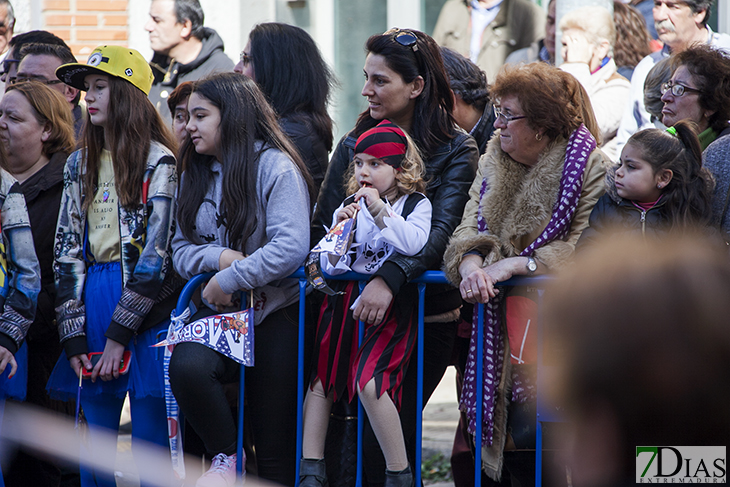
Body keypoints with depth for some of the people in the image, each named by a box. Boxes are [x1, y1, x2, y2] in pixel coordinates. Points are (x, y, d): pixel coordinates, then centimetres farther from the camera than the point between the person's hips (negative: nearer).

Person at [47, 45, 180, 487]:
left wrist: (119, 334, -13)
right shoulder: (80, 165, 15)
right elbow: (67, 251, 11)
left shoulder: (159, 163, -4)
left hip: (146, 315, -5)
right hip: (93, 311, 5)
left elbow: (156, 255, -10)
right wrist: (74, 337, 1)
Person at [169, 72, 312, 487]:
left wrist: (227, 281, -16)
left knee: (275, 448, -6)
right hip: (219, 312, 5)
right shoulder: (196, 174, 14)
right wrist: (221, 257, -9)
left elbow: (291, 248, -19)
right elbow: (181, 250, 13)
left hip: (275, 311, -5)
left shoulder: (275, 167, -8)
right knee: (187, 365, -29)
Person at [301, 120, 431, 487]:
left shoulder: (417, 204, 3)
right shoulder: (351, 205, 14)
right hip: (346, 298, 6)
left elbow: (413, 244, -18)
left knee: (369, 381, -22)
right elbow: (329, 265, 11)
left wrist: (380, 211, -17)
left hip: (389, 302, -6)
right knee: (320, 376, 0)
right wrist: (340, 226, -5)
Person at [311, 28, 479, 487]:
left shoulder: (457, 150, -2)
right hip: (355, 310, 4)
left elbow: (442, 230, -15)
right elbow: (324, 223, 11)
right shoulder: (356, 142, 11)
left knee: (382, 436, -11)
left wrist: (390, 278, -30)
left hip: (426, 314, -4)